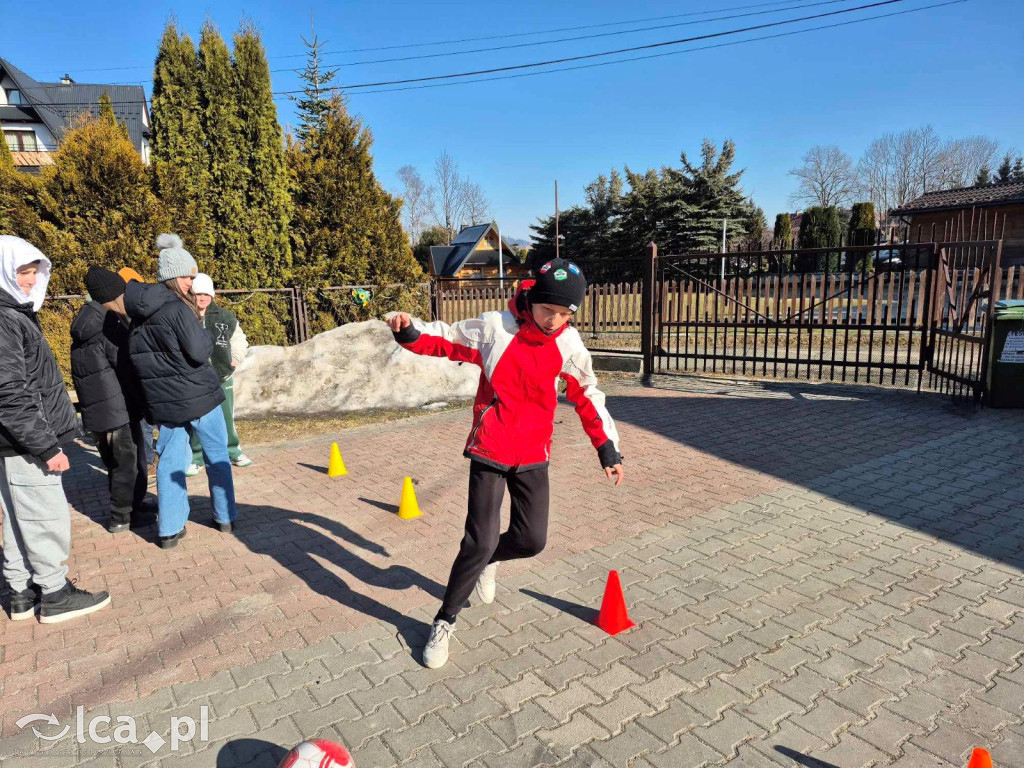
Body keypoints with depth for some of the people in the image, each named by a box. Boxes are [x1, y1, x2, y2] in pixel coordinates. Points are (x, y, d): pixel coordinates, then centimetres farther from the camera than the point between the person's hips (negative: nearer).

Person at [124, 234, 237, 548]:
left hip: (163, 401, 6)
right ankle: (225, 517, 21)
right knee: (217, 456, 11)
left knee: (169, 460, 11)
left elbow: (136, 357, 12)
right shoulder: (178, 309, -17)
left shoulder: (139, 313, 5)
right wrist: (207, 336, -2)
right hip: (198, 395, -5)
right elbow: (199, 352, -18)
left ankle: (170, 529, 13)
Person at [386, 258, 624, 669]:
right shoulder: (495, 328, -12)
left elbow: (587, 396, 9)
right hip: (490, 450, -3)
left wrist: (608, 450, 9)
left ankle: (487, 561, 41)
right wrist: (408, 331, -23)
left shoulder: (569, 346, -2)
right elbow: (444, 339, -2)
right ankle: (444, 622, 16)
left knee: (531, 540, 5)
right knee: (480, 542, -8)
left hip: (533, 456, 4)